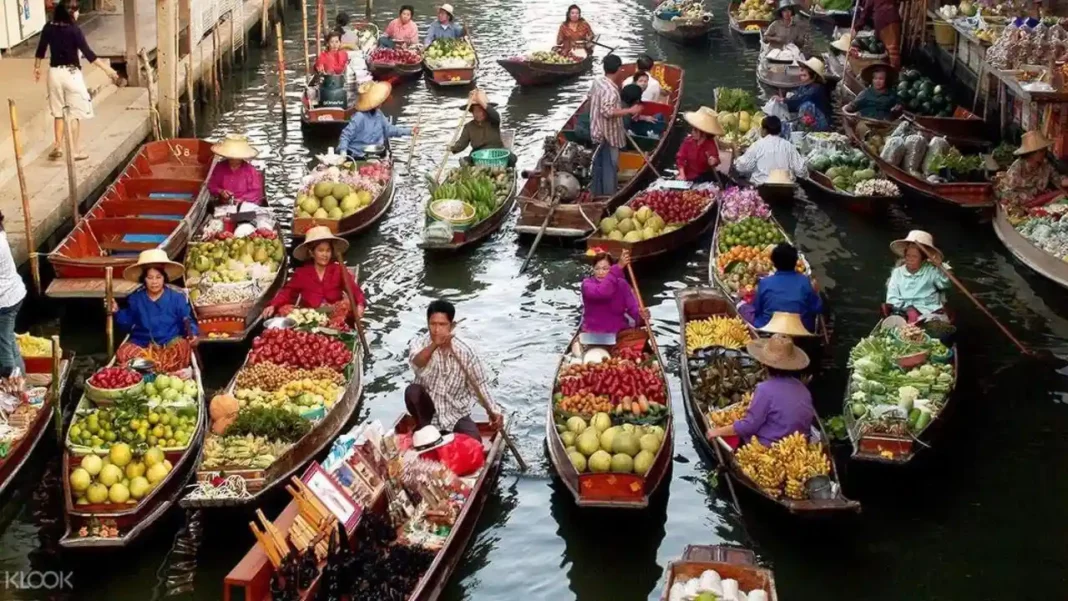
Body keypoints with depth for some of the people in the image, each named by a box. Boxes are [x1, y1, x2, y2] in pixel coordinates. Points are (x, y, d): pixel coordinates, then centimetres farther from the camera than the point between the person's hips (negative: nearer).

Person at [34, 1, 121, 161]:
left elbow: (40, 50, 10)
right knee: (75, 114, 5)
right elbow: (87, 53, -18)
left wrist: (36, 68, 25)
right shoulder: (74, 30, -15)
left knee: (58, 112, 18)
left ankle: (58, 147, 16)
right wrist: (107, 68, -14)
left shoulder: (49, 27, 2)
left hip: (54, 73, 5)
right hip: (71, 74, -5)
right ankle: (76, 151, 9)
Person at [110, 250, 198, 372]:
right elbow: (127, 324, 16)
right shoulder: (135, 299, 9)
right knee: (123, 352, -30)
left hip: (170, 344, -2)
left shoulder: (177, 298, 2)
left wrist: (192, 333, -14)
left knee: (183, 347, -36)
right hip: (142, 344, 2)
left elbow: (188, 321, 5)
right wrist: (117, 312, 0)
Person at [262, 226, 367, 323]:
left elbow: (354, 289, -4)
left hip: (335, 316, -1)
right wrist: (273, 306, -16)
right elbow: (288, 292, 3)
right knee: (284, 309, -23)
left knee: (348, 305, -30)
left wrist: (360, 304, -26)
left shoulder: (339, 270, 7)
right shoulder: (301, 272, 9)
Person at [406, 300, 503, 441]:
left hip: (456, 413, 0)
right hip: (428, 408, 0)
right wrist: (434, 345, -54)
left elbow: (480, 383, 0)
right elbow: (416, 363, -36)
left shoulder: (464, 351, -11)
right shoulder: (419, 343, -12)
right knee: (412, 390, -30)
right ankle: (424, 431, -8)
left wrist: (493, 411, -10)